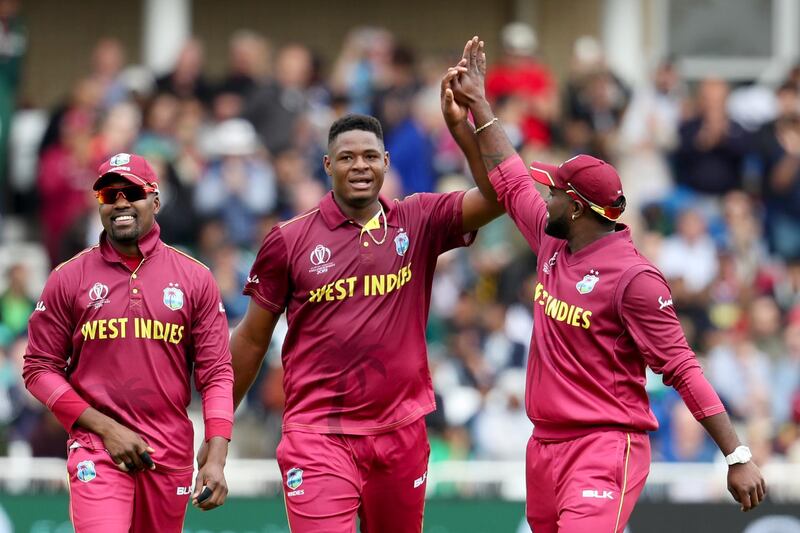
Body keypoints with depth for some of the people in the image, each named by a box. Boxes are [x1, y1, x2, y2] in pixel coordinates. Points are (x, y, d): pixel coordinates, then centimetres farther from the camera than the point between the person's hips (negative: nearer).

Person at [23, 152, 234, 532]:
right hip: (97, 452, -2)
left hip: (171, 454, 2)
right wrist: (107, 429, -9)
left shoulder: (195, 279, 5)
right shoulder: (69, 279, 3)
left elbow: (216, 373, 3)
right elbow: (39, 369, 2)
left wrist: (216, 458, -11)